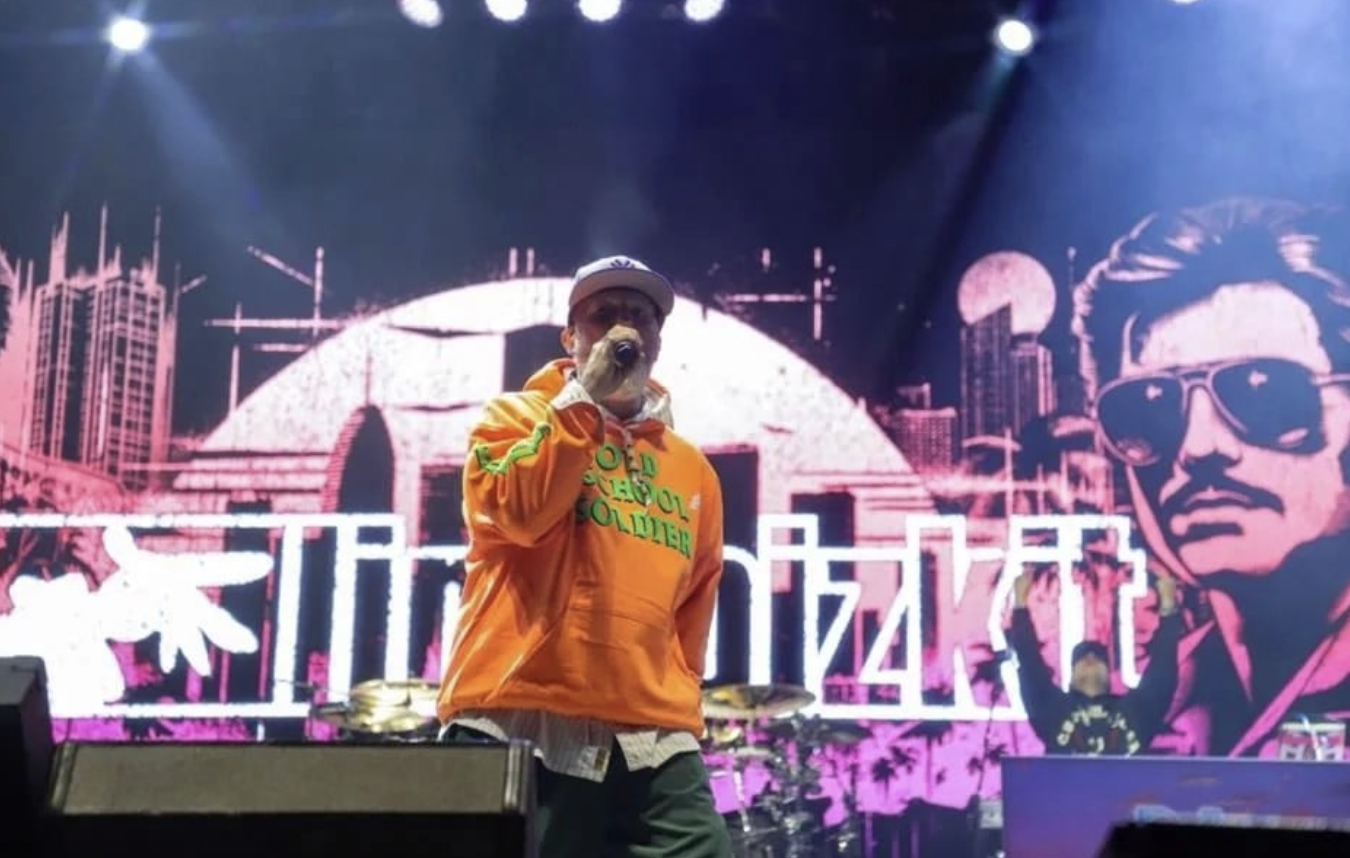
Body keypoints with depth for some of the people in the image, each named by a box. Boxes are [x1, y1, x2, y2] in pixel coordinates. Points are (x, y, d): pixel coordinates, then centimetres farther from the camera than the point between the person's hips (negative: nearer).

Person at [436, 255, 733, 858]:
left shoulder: (693, 470, 21)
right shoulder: (515, 417, 11)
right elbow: (519, 512, -10)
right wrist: (583, 398, -5)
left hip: (650, 743, 4)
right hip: (519, 726, -3)